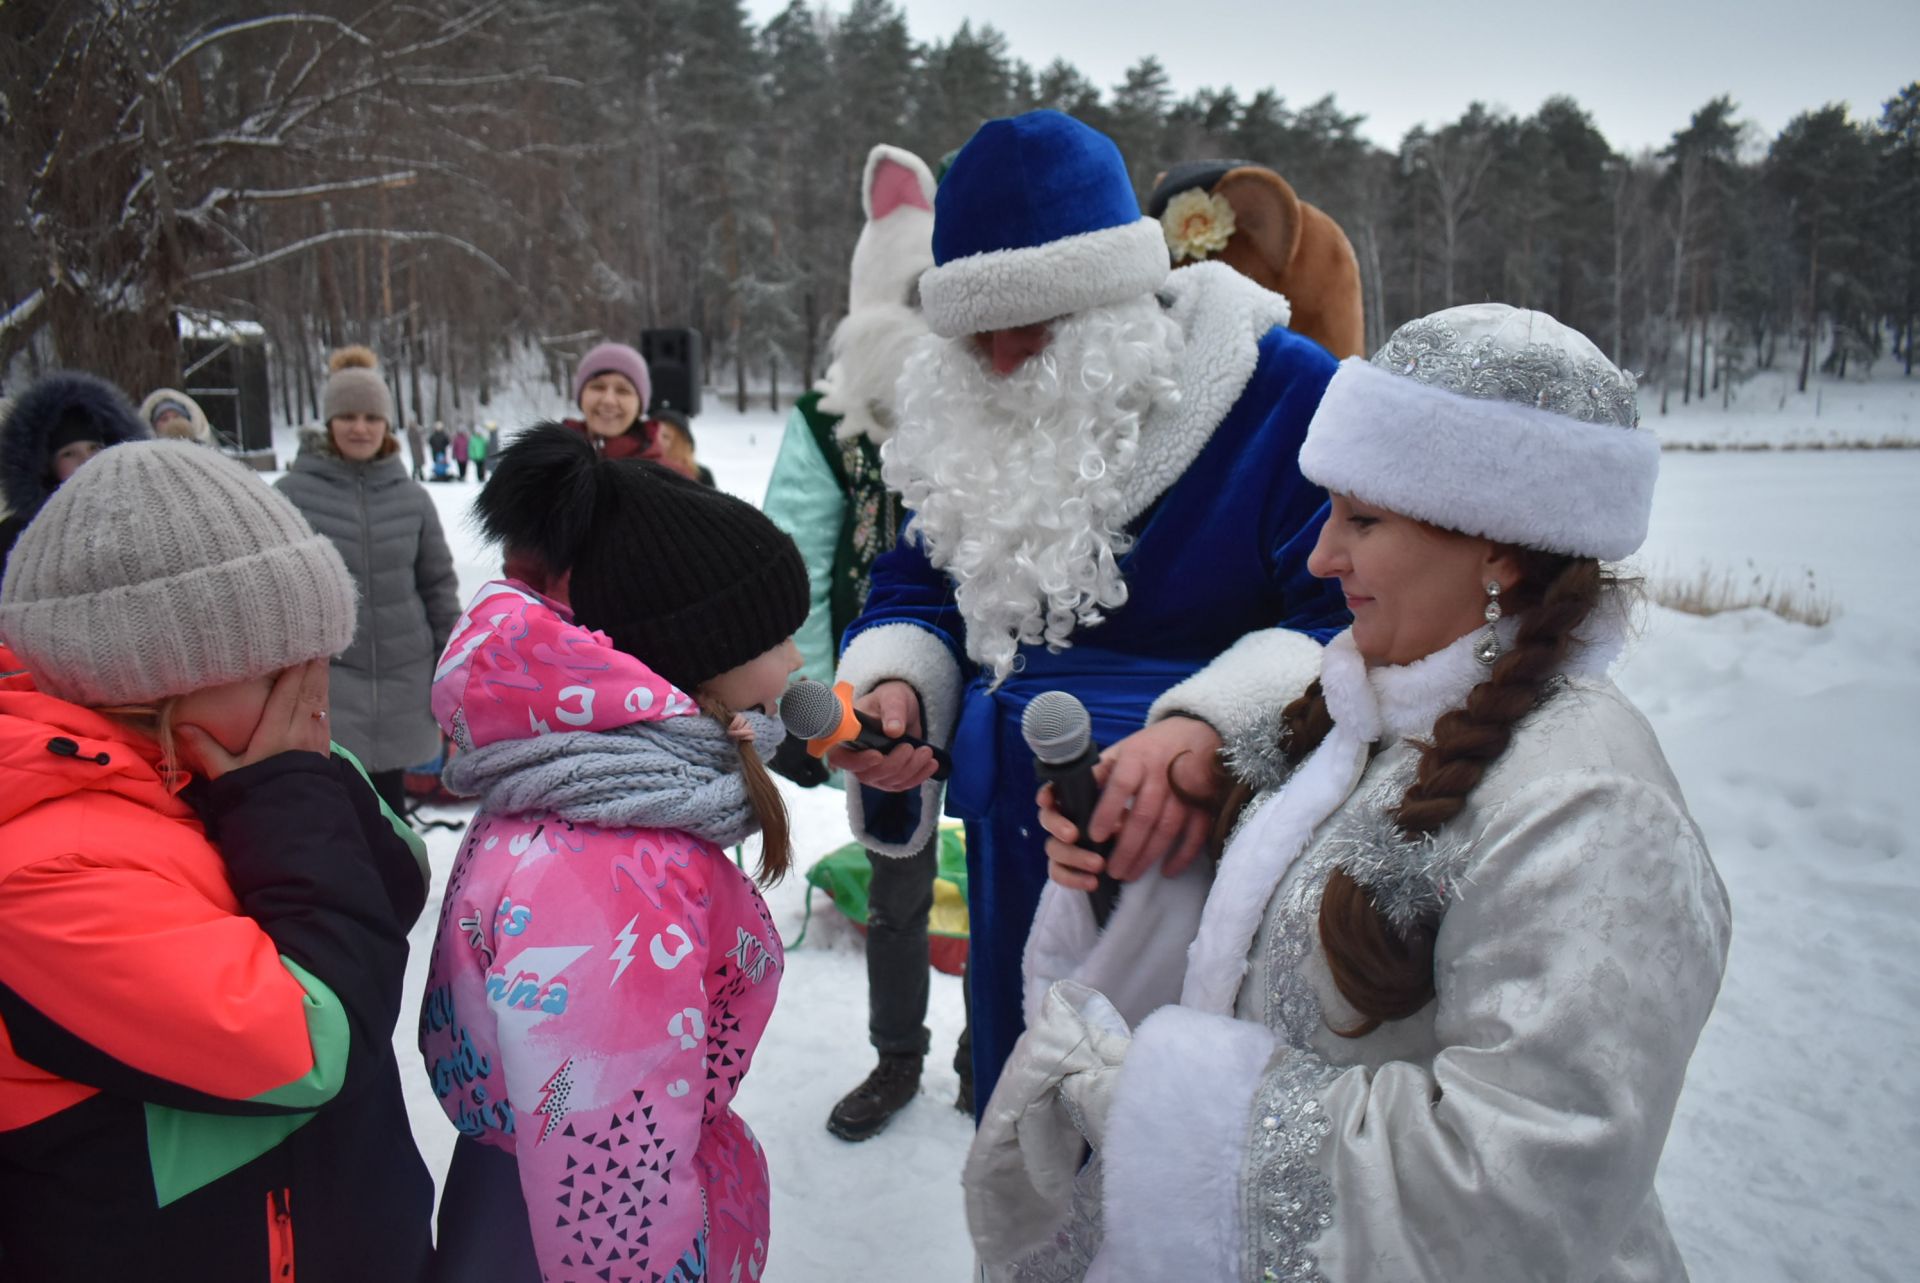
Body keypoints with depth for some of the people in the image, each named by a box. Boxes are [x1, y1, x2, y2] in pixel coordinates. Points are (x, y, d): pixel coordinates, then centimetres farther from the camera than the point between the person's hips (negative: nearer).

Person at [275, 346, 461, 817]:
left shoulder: (412, 497, 3)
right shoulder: (291, 492, -5)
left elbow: (439, 587, 8)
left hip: (401, 677, 3)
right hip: (323, 676, -3)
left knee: (387, 800, 16)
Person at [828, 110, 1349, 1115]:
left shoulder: (1284, 393, -12)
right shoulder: (969, 420, 7)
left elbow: (1358, 619, -17)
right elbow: (916, 591, 11)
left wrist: (1208, 724, -33)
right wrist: (894, 689, -11)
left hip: (1204, 855, -5)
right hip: (1019, 869, 6)